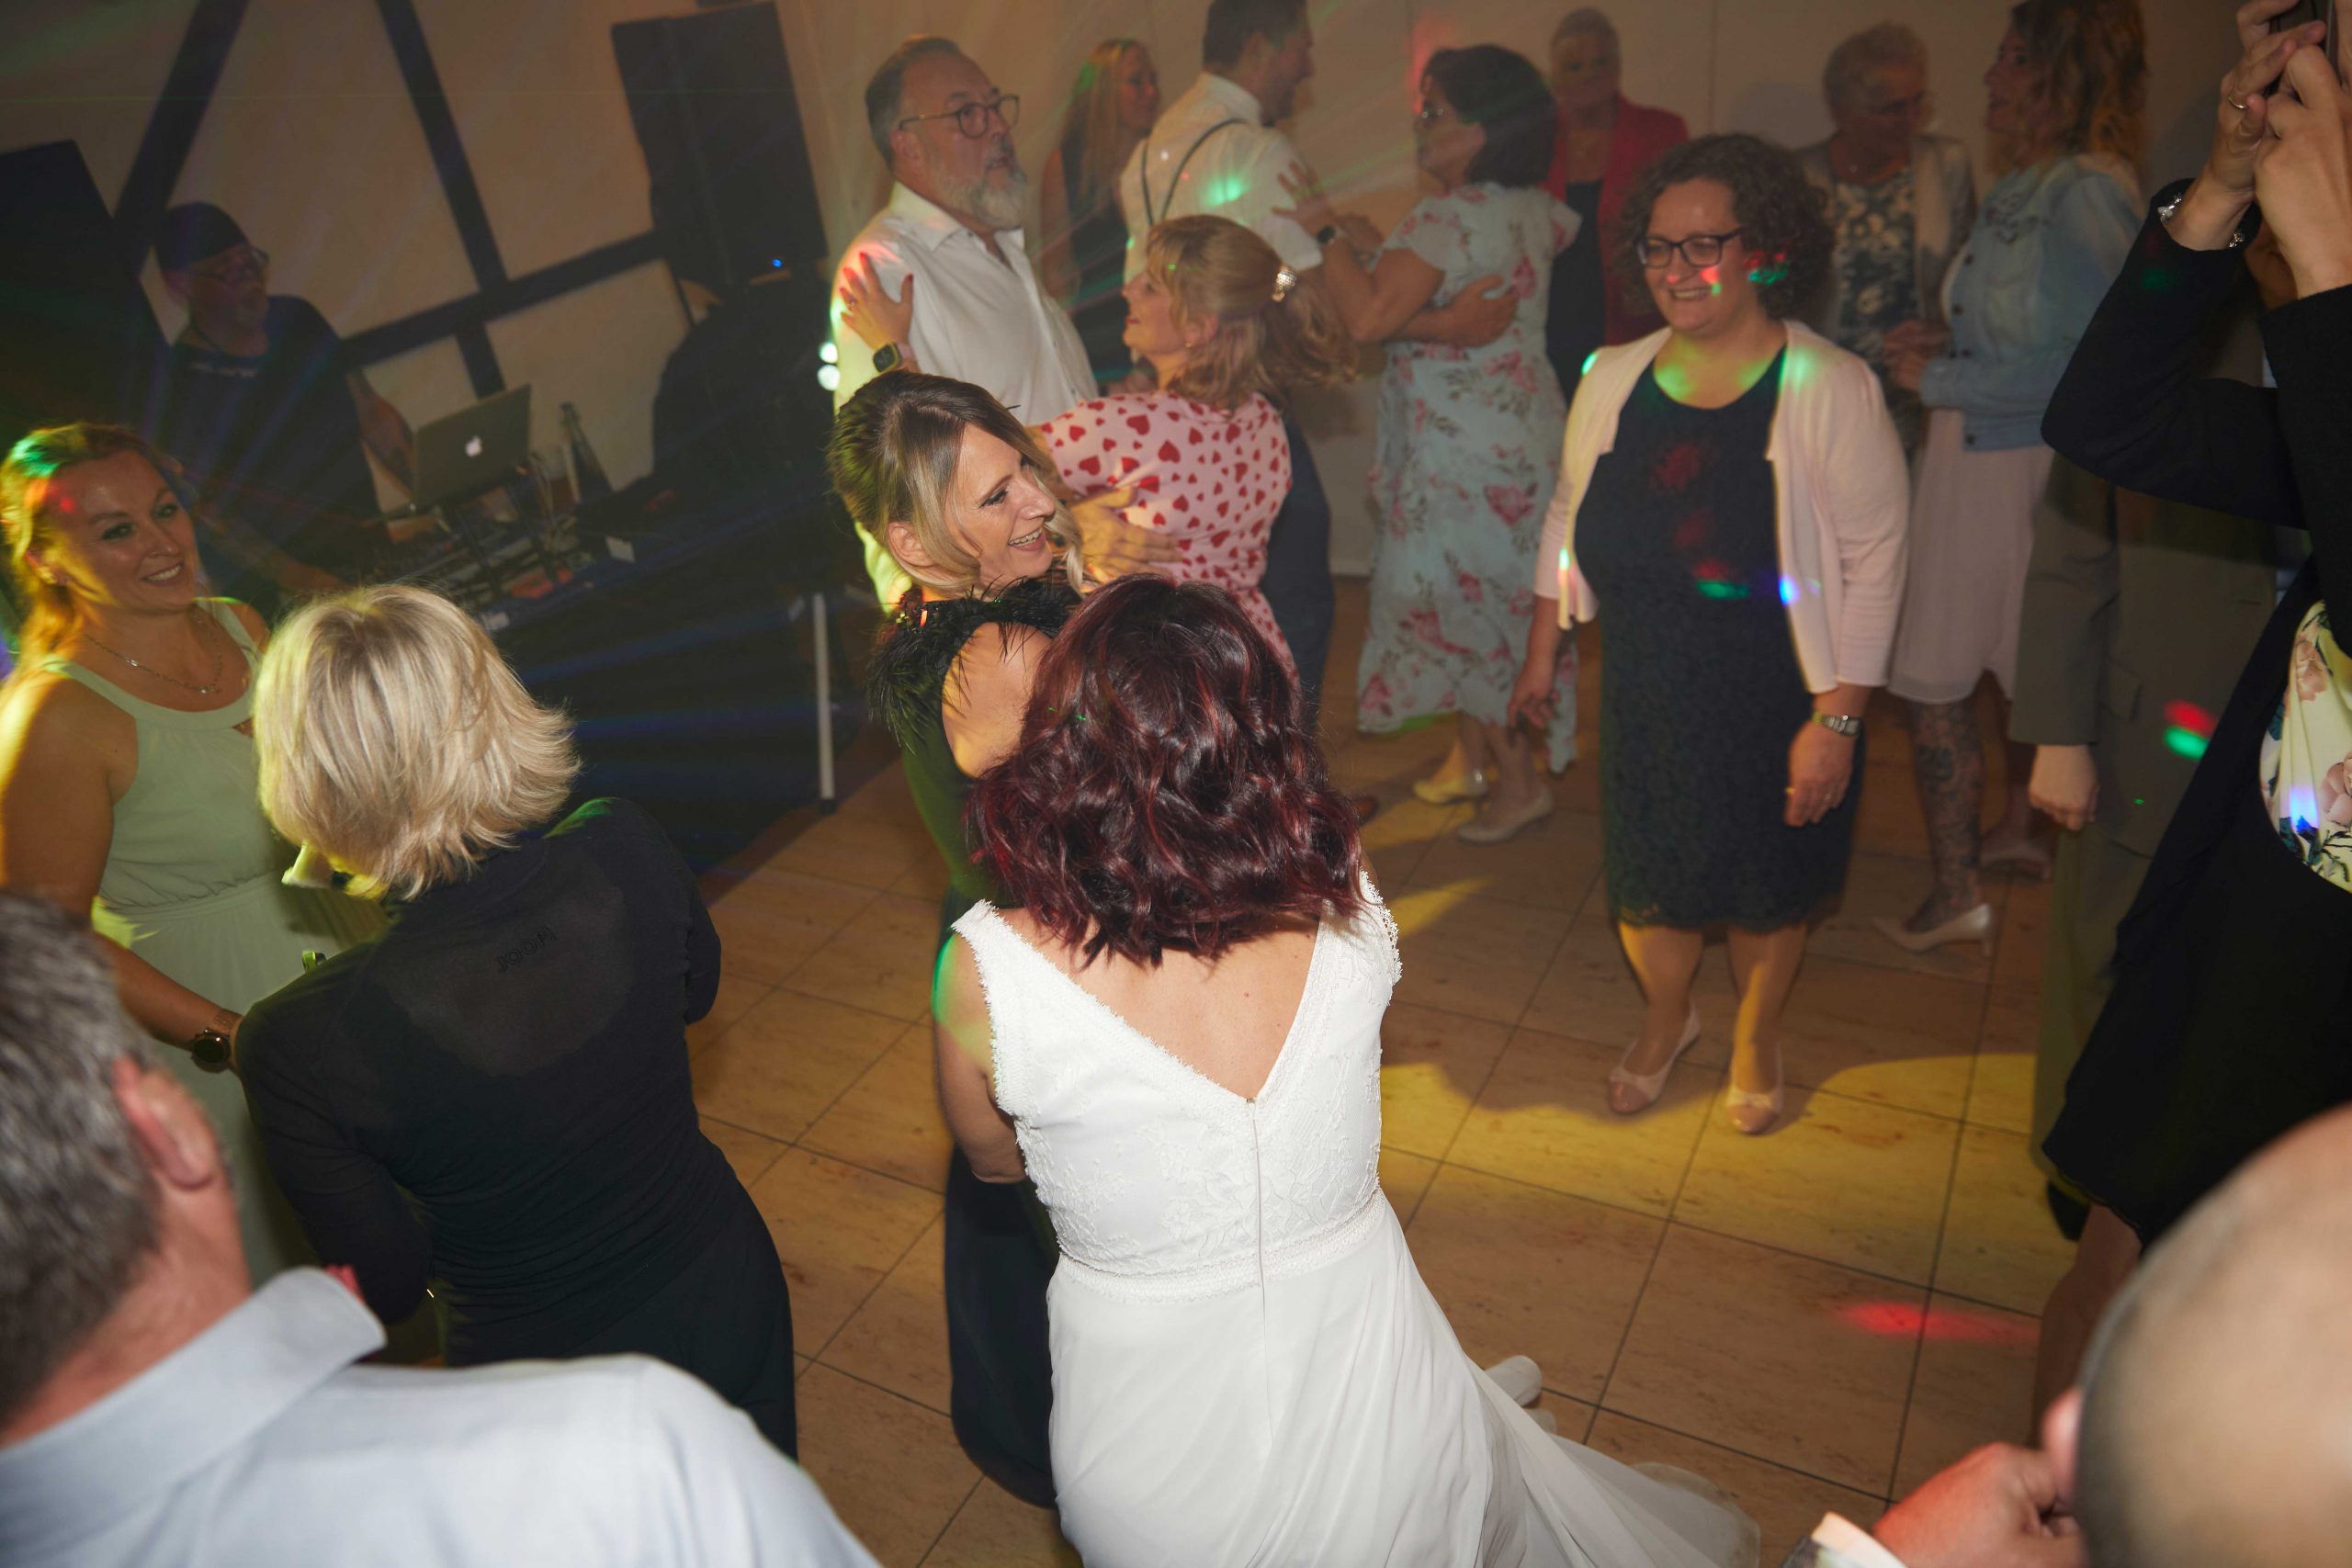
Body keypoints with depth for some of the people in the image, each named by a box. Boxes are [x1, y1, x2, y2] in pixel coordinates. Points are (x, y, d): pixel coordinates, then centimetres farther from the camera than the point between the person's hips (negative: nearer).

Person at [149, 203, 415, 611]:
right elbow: (207, 508, -10)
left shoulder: (296, 318, 8)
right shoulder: (180, 382, -9)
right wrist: (295, 577, -22)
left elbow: (373, 413, 12)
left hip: (371, 552, 5)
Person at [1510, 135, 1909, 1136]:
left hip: (1774, 697, -3)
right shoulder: (1613, 379, -2)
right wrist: (1542, 650, 15)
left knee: (1769, 884, 16)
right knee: (1644, 876, 15)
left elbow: (1875, 559, -14)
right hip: (1645, 689, 3)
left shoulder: (1829, 390, -16)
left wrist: (1837, 717, -16)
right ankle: (1666, 1019, 47)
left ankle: (1755, 1034, 47)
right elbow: (1566, 518, 10)